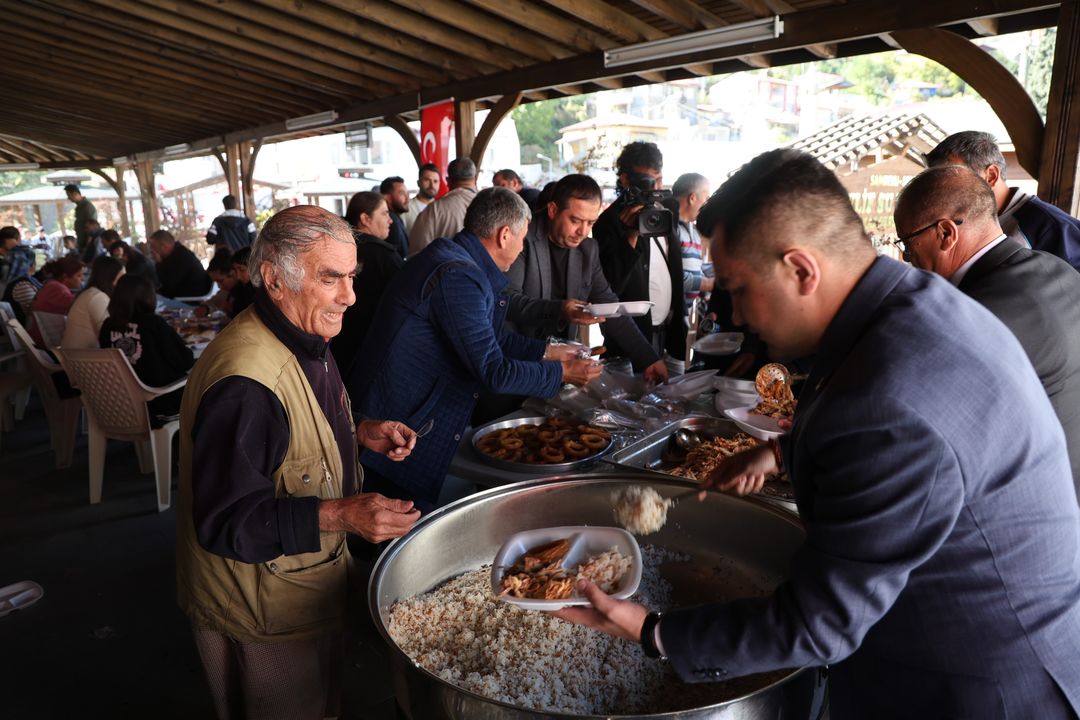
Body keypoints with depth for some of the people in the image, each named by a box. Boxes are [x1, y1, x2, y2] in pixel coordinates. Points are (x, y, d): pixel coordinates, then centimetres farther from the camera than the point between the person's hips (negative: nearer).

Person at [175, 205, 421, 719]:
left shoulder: (303, 339, -1)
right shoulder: (244, 382, -35)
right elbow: (225, 522, -31)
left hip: (306, 581, 9)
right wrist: (340, 515, -39)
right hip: (265, 614, -9)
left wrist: (358, 433, -2)